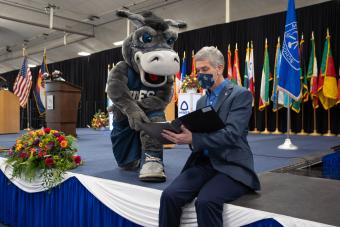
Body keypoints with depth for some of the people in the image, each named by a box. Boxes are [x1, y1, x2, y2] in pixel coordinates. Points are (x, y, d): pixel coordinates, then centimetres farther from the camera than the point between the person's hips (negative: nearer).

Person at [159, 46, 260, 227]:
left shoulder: (241, 95, -4)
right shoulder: (201, 101, 18)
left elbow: (231, 134, -18)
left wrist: (192, 139, -28)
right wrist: (181, 133, -8)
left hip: (231, 167, -5)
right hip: (203, 163, 6)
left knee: (205, 200, -32)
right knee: (170, 195, -19)